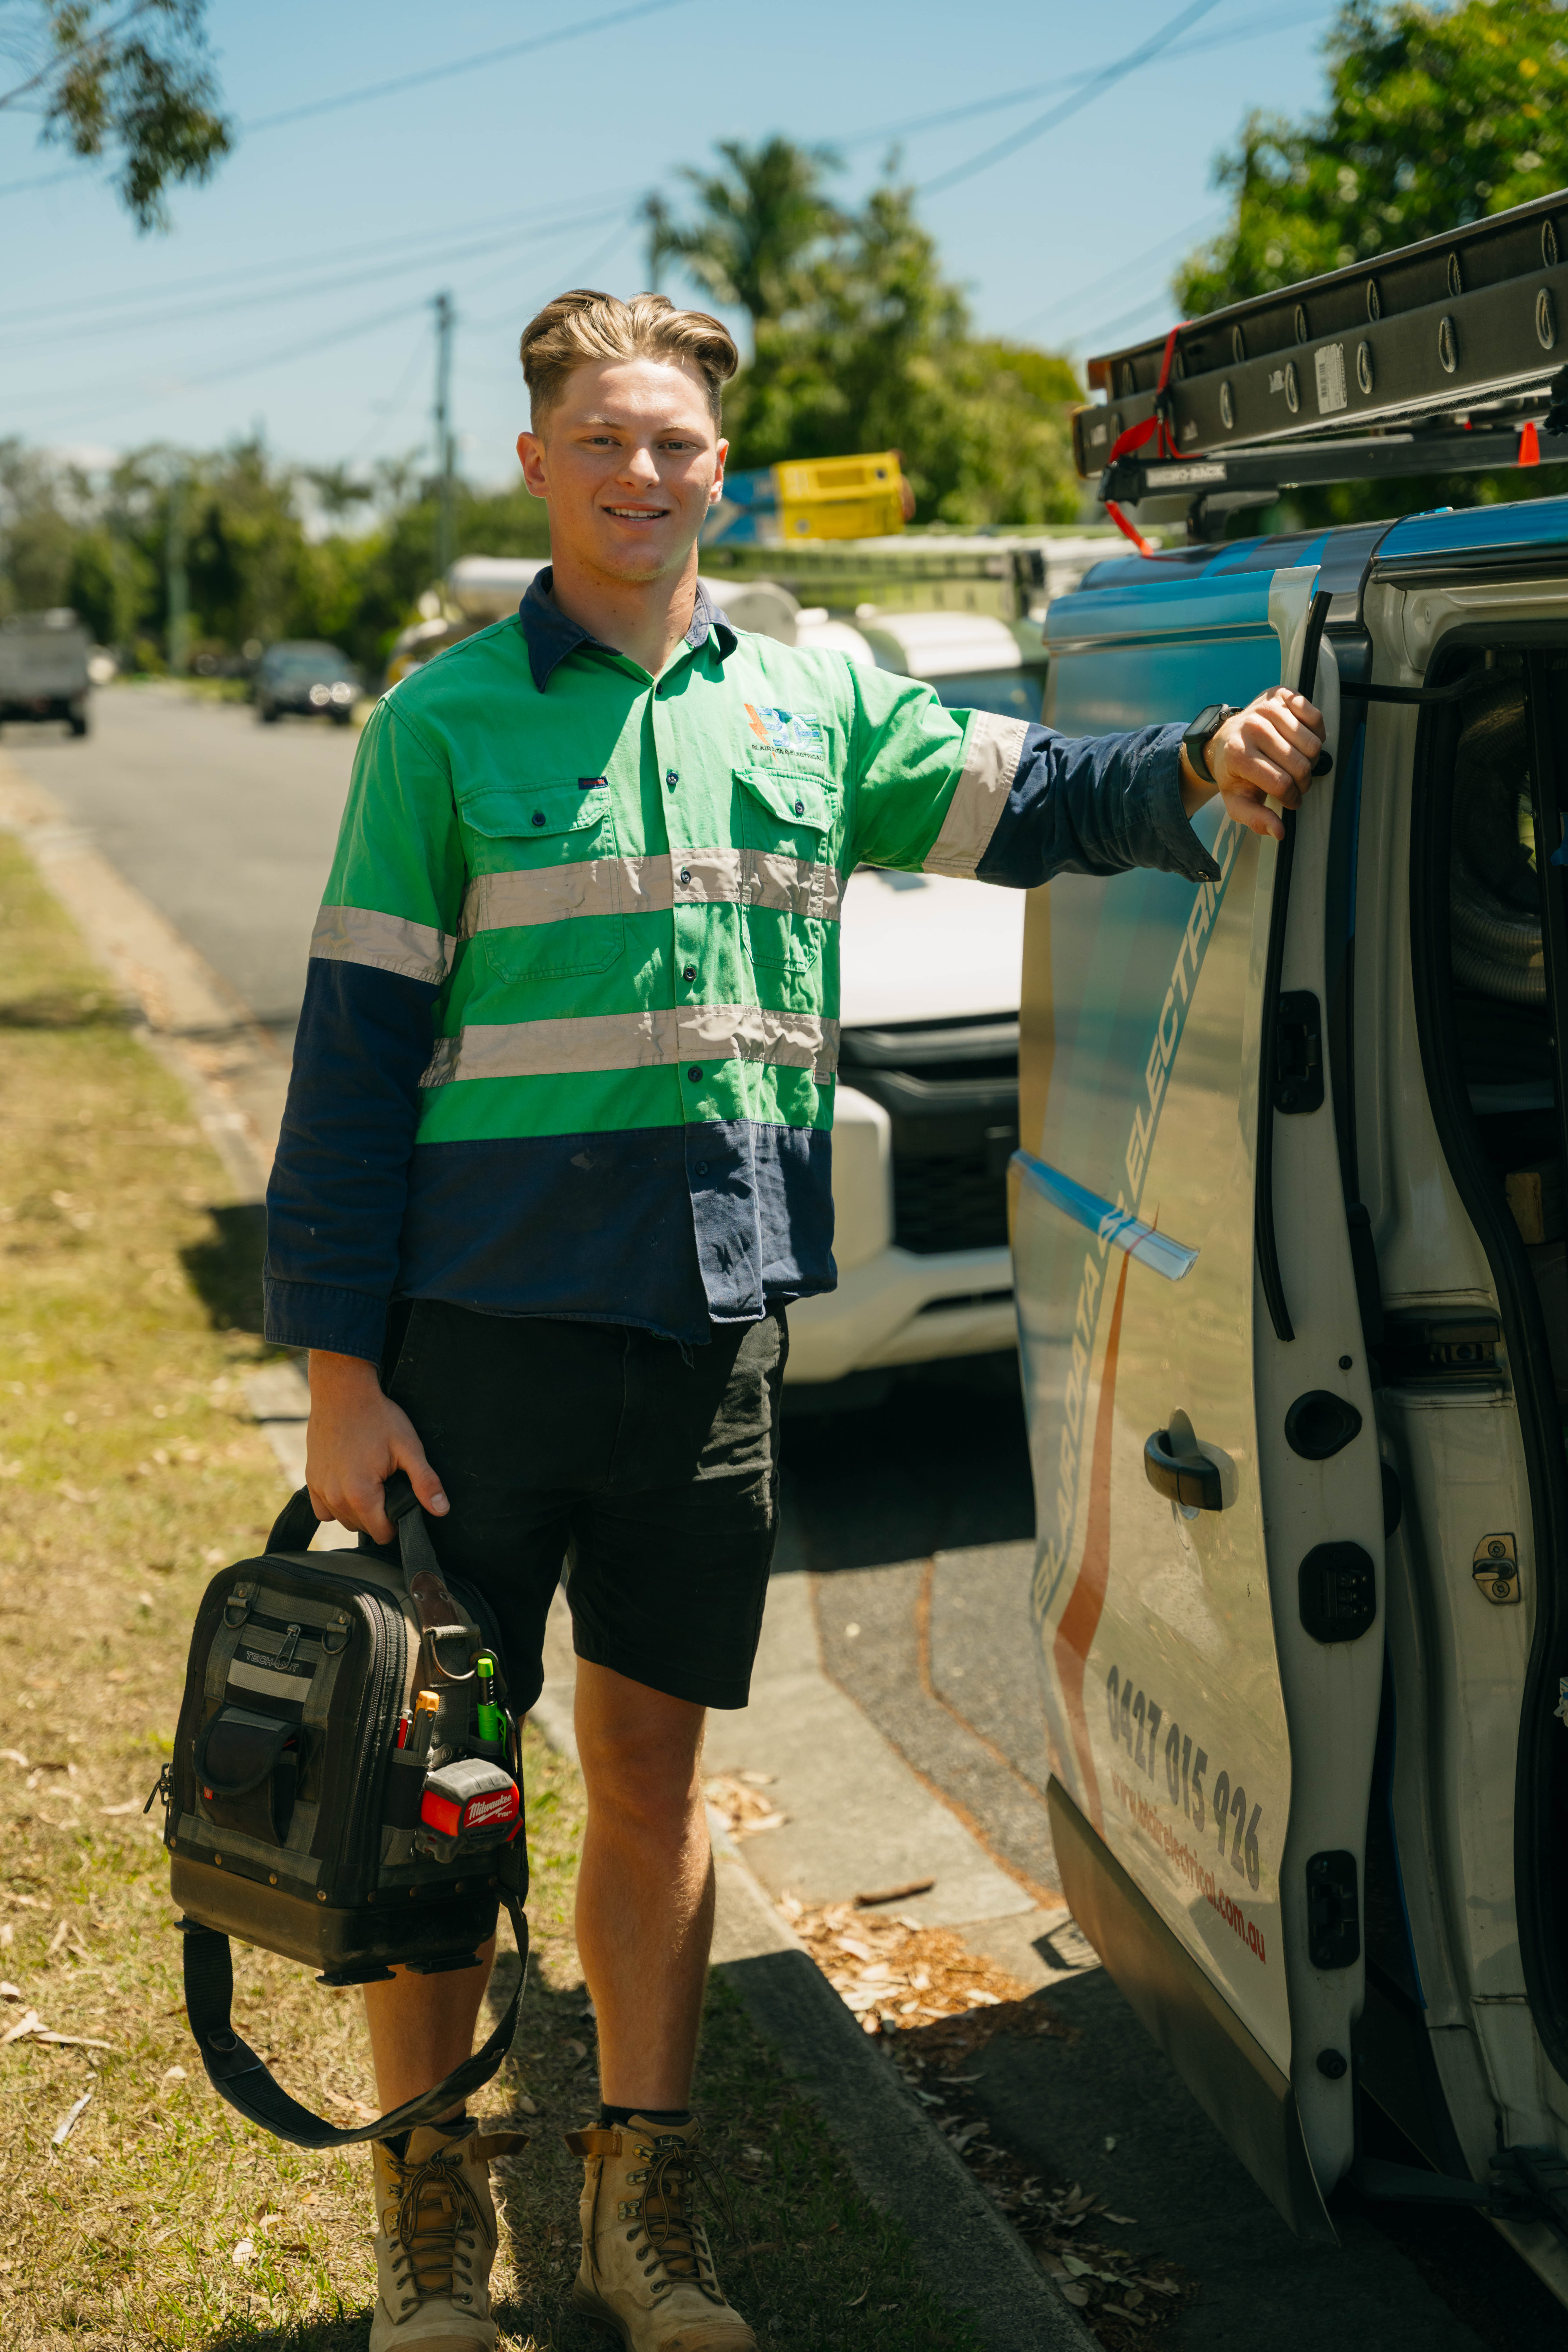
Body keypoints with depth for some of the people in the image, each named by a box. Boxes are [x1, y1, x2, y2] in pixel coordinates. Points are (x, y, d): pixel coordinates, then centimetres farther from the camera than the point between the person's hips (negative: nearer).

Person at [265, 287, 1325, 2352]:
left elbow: (1032, 799, 12)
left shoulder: (812, 705, 8)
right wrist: (338, 1370, -8)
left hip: (719, 1330, 3)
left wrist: (1205, 768, -10)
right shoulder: (447, 723, -3)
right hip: (482, 1329, -3)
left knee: (654, 1769, 13)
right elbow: (356, 1054, -4)